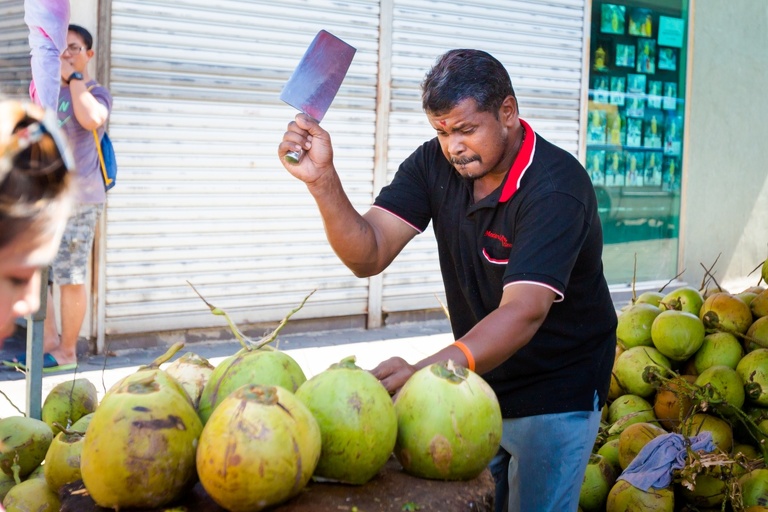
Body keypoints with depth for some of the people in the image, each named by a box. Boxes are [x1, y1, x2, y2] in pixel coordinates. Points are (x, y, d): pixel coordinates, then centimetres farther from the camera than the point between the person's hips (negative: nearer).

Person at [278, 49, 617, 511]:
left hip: (555, 396, -6)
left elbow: (523, 313, -38)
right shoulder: (435, 165, -6)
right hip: (477, 378, 6)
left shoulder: (557, 187, -26)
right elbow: (368, 256, -13)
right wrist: (322, 179, -30)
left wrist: (426, 372, -52)